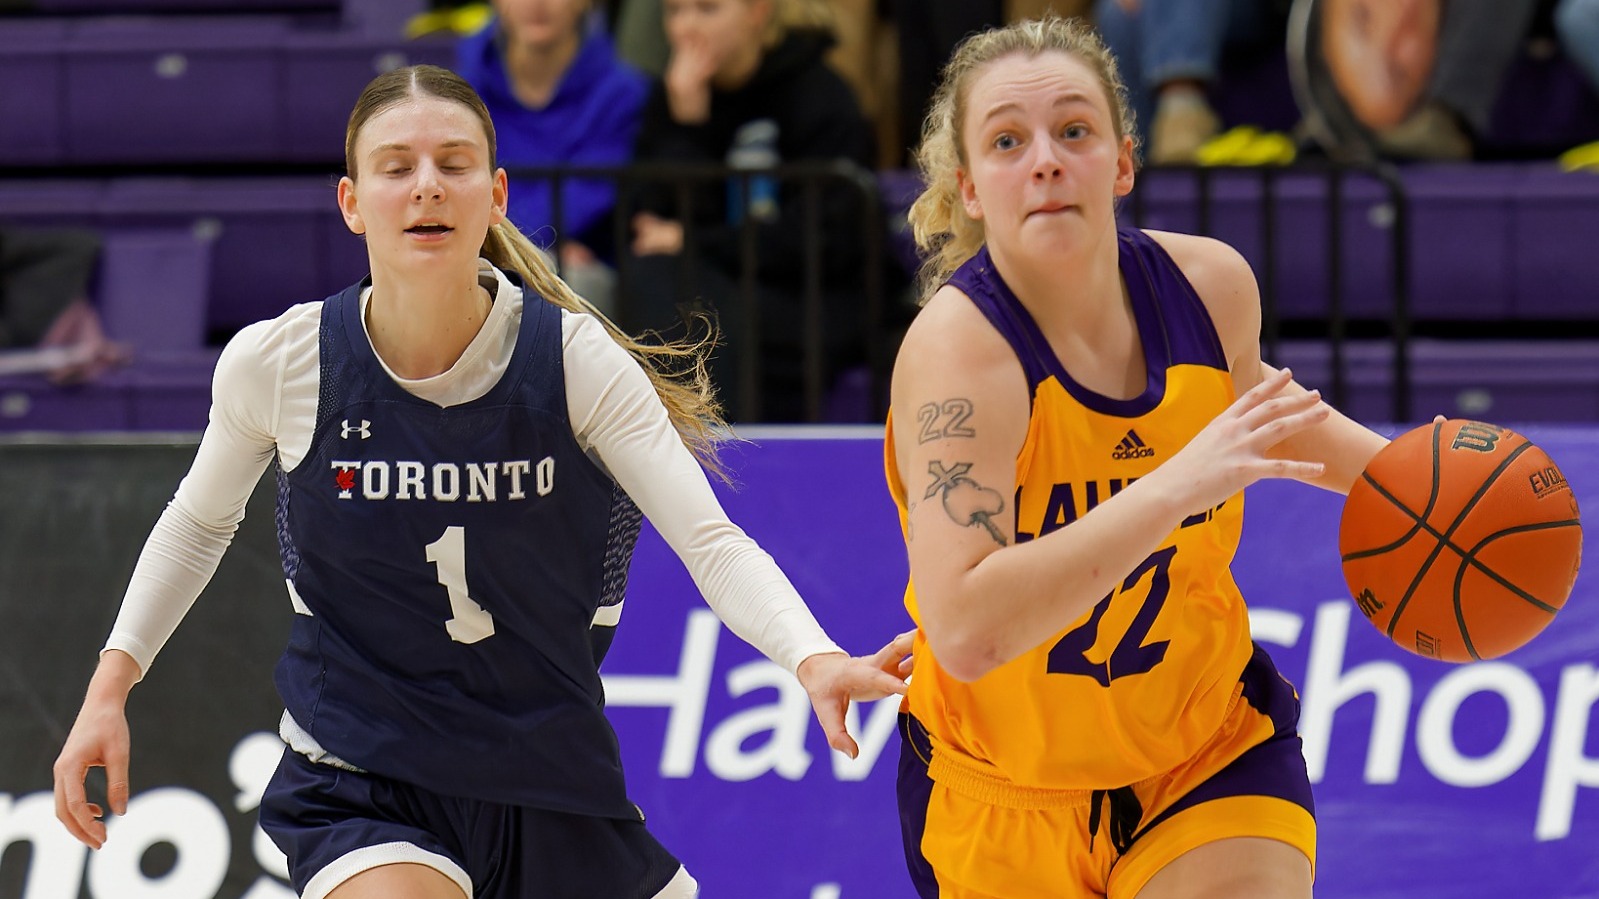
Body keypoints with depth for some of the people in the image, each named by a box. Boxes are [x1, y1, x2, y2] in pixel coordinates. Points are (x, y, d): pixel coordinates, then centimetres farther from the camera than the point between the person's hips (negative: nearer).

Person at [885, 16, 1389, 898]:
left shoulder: (1207, 285, -9)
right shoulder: (959, 346, -26)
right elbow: (965, 628, -38)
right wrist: (1173, 488, -42)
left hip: (1211, 752, 3)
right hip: (1003, 795, -3)